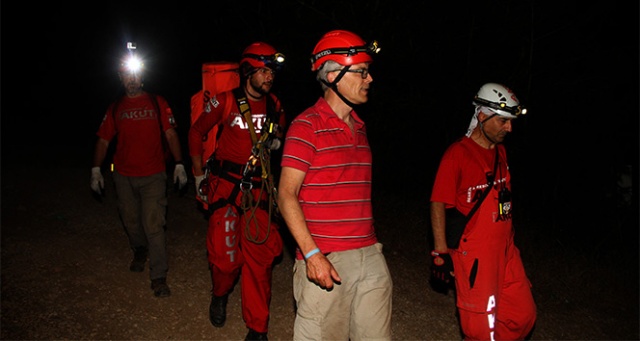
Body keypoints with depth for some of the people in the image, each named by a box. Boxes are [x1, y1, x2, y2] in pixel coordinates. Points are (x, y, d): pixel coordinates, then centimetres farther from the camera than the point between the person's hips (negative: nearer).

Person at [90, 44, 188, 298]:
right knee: (131, 221, 16)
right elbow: (104, 139, 11)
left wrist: (179, 164, -9)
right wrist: (96, 169, 5)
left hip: (153, 175, -3)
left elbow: (170, 134, -2)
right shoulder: (115, 108, 8)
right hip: (123, 176, 3)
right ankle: (140, 253, 45)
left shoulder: (157, 103, 2)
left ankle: (159, 277, -4)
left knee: (154, 225, -9)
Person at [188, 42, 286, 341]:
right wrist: (199, 175, 6)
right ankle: (220, 294, 31)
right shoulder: (225, 101, -7)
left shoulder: (274, 106, 5)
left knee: (260, 255, -1)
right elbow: (196, 132, 5)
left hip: (259, 188, 3)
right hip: (226, 185, -3)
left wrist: (276, 141, 7)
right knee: (225, 254, -6)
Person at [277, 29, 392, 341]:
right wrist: (312, 253, -19)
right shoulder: (307, 126, -9)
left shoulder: (359, 127, 15)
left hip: (369, 256, 7)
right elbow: (286, 195, -13)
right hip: (325, 260, -7)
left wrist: (371, 242, 17)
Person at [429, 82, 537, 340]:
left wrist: (507, 239, 19)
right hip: (473, 254, -8)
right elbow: (438, 204, -14)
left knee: (523, 316, 15)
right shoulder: (457, 154, -14)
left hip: (505, 250, 8)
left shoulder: (500, 151, 10)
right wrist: (440, 252, -15)